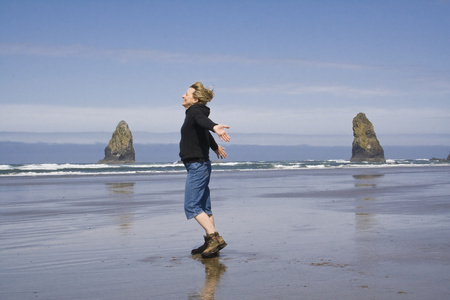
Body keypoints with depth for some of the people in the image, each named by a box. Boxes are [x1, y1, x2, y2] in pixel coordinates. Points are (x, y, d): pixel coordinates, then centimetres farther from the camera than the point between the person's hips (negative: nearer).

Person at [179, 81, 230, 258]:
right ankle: (210, 242, 17)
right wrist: (215, 147, 56)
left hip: (197, 166, -10)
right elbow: (205, 132, 38)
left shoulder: (195, 111, -11)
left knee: (191, 206, -12)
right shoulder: (194, 113, 18)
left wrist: (215, 127, -59)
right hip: (200, 166, 10)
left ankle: (215, 238, -15)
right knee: (204, 206, 12)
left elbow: (204, 121, -36)